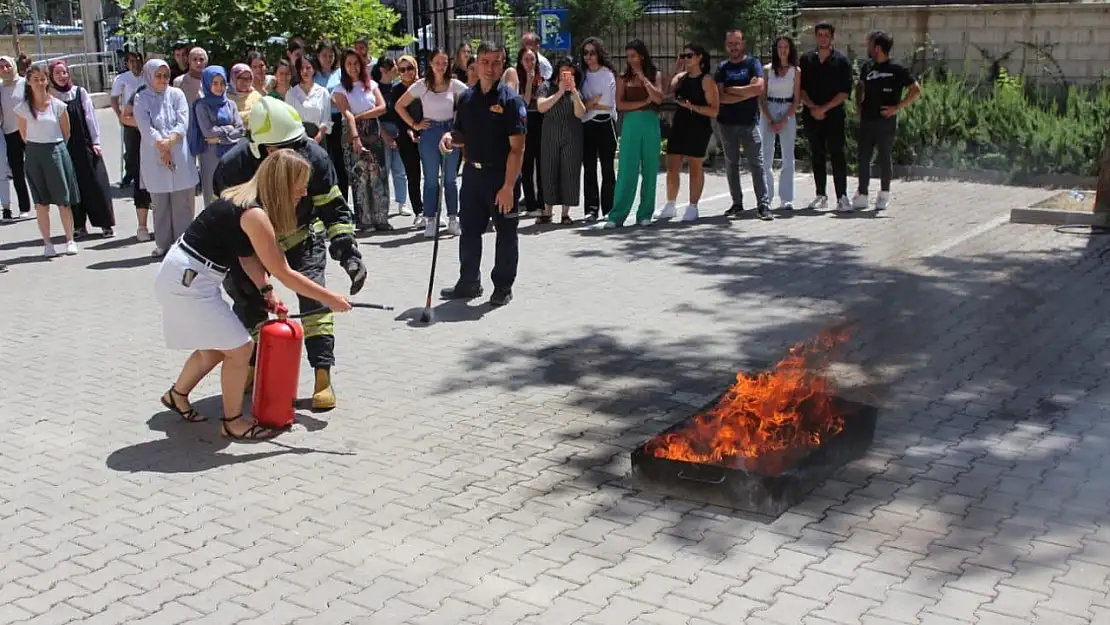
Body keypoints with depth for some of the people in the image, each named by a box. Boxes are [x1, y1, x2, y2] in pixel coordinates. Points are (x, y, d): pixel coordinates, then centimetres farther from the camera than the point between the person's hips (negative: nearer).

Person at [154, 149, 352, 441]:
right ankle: (232, 421, 11)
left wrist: (266, 290, 1)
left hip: (188, 278, 10)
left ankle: (177, 395, 43)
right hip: (187, 281, -10)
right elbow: (284, 273, -19)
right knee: (240, 348, -3)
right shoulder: (254, 214, -23)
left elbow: (248, 255, 11)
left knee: (214, 348, 22)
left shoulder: (244, 199, 5)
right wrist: (329, 299, -13)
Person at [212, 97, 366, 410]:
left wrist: (348, 252, -27)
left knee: (313, 297, -15)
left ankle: (323, 378, -11)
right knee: (249, 303, 2)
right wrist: (232, 270, -18)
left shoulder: (313, 157, -26)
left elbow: (333, 208, -17)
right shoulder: (233, 166, -27)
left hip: (303, 237, -1)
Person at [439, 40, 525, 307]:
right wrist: (451, 137, -5)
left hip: (501, 175, -6)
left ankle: (503, 287, 18)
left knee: (505, 234, 5)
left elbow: (517, 148, -15)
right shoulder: (467, 97, 8)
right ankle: (469, 282, 28)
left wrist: (508, 187, -20)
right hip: (472, 172, 6)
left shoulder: (510, 100, -11)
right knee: (469, 231, 13)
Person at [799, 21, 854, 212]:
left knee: (837, 155, -6)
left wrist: (824, 108, -12)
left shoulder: (842, 60, 1)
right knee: (817, 156, 7)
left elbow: (845, 92, -4)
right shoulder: (806, 59, 9)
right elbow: (800, 88, 6)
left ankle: (842, 197, -5)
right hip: (811, 115, 3)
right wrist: (812, 107, -9)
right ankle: (821, 196, 14)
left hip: (834, 115, -3)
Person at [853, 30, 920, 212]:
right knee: (863, 158, 4)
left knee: (885, 158, 4)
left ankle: (884, 195, 15)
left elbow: (916, 90, -8)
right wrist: (859, 104, 13)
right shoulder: (867, 67, 10)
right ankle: (861, 195, 10)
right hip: (866, 120, 5)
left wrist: (897, 107, -14)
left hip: (886, 121, -5)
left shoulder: (897, 70, -8)